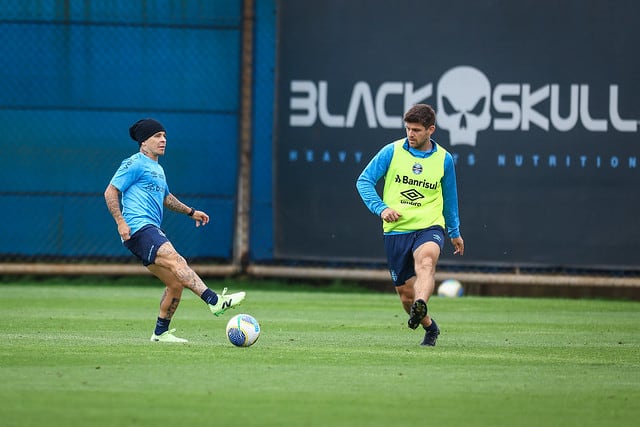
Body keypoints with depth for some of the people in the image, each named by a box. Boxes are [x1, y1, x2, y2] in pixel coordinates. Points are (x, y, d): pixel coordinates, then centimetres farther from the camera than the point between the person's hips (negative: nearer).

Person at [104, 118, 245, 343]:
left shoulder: (157, 169, 25)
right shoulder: (135, 164, -3)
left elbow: (165, 197, 41)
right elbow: (110, 192, -7)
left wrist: (191, 212, 35)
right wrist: (121, 222, -16)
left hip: (152, 231, 10)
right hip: (139, 228, -10)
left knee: (176, 283, 6)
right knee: (176, 261, -27)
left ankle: (161, 332, 17)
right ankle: (214, 301, -43)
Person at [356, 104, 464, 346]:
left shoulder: (444, 159, 5)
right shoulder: (392, 151, 0)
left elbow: (449, 197, 20)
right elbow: (364, 181, 1)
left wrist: (455, 232, 29)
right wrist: (381, 208, -15)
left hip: (429, 227, -1)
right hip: (396, 230, 1)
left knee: (425, 262, -35)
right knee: (405, 293, 5)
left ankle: (421, 306, -60)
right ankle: (429, 327, 32)